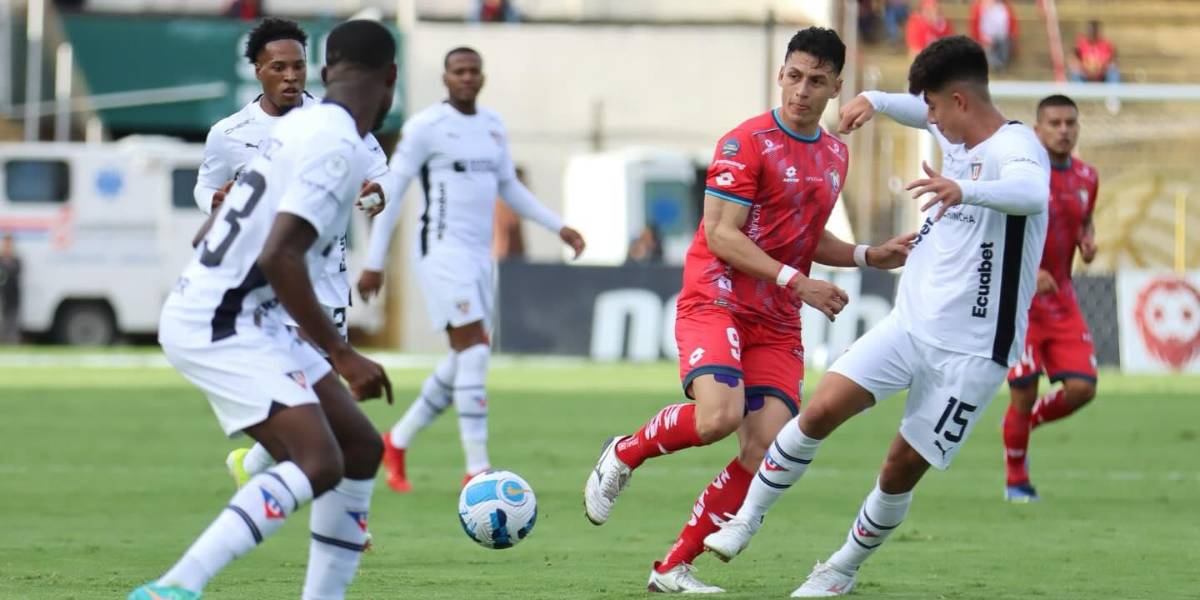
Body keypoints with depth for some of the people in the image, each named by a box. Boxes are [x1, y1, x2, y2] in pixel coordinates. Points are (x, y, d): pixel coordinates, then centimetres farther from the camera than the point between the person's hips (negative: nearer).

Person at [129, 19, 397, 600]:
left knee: (360, 449, 10)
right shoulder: (340, 147, -16)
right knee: (318, 462, -23)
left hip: (250, 320, 10)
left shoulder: (301, 124, 13)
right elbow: (279, 257, -25)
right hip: (220, 327, -10)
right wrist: (342, 355, -21)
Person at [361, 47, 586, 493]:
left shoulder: (493, 126, 13)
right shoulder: (426, 126, -7)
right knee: (474, 348, -16)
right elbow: (390, 192, -6)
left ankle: (397, 442, 25)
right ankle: (477, 469, -17)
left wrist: (558, 227, 16)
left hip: (480, 254, 8)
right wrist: (374, 263, -9)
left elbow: (509, 188, 25)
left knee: (465, 359, 9)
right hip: (443, 249, -8)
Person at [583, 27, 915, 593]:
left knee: (766, 450, -9)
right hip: (716, 300, -7)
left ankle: (674, 568, 0)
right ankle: (623, 455, 1)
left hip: (777, 323, 7)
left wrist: (869, 256, 10)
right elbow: (721, 234, -14)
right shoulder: (747, 142, -8)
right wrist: (796, 282, -20)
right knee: (720, 415, -30)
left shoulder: (835, 154, 15)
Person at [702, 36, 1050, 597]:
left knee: (903, 466, 0)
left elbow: (1032, 193, -43)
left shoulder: (1014, 148, -18)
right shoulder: (955, 132, 8)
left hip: (971, 350, -6)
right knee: (823, 408, -10)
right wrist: (875, 101, 20)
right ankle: (747, 519, 4)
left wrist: (963, 190, -60)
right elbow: (927, 115, 35)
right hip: (910, 322, 6)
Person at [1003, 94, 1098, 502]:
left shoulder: (1086, 178, 6)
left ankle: (1025, 425, 24)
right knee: (1024, 393, -5)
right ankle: (1016, 480, 16)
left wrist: (1088, 242, 0)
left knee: (1081, 388, -6)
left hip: (1062, 302, 5)